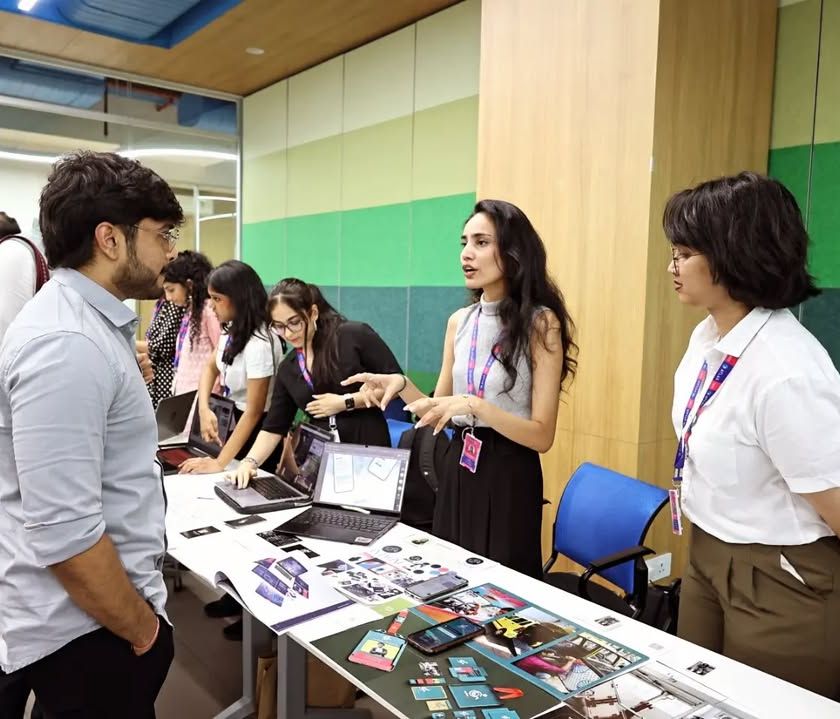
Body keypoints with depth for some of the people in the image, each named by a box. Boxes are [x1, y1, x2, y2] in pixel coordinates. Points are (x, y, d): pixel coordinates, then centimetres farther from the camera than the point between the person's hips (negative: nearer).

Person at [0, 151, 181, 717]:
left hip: (101, 612, 9)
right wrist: (143, 628, -17)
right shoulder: (66, 344, -26)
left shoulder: (90, 323, 6)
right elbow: (62, 533, -28)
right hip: (84, 633, -9)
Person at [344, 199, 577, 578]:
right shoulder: (459, 321, 5)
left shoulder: (540, 322, -12)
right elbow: (439, 413, 8)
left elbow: (541, 435, -15)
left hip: (508, 474, -5)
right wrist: (402, 385, -10)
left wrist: (473, 404, -26)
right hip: (458, 469, 6)